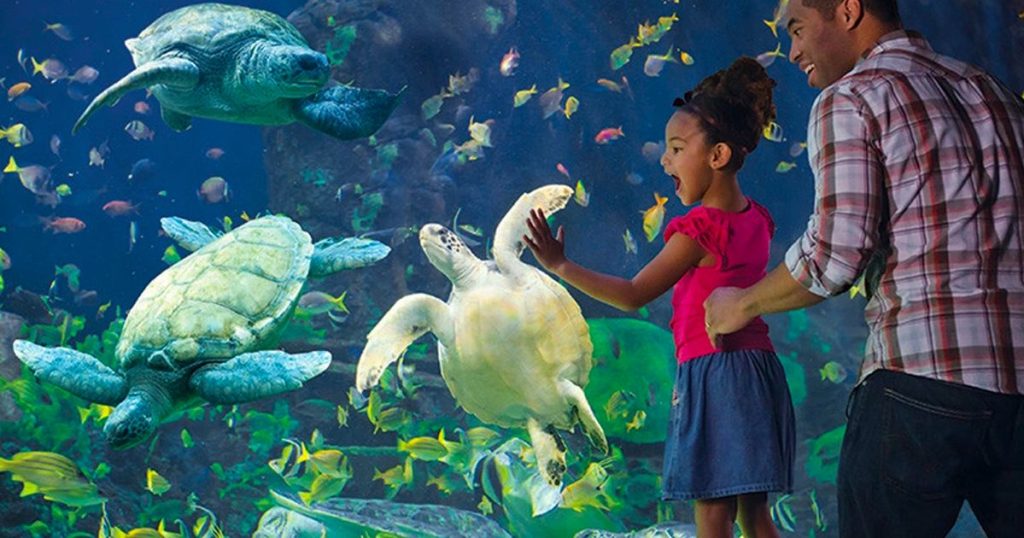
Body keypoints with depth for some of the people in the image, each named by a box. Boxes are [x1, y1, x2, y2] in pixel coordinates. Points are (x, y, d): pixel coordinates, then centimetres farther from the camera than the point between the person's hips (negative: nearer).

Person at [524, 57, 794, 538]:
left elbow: (633, 295, -16)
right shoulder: (755, 218, 9)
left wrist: (560, 266, -16)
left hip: (711, 373, -8)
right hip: (758, 368, 8)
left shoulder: (700, 228, -14)